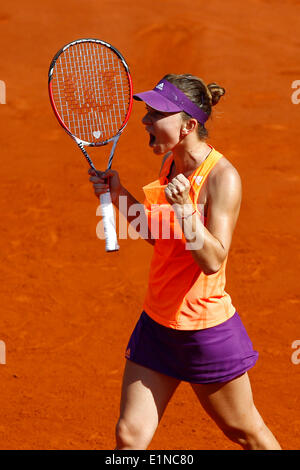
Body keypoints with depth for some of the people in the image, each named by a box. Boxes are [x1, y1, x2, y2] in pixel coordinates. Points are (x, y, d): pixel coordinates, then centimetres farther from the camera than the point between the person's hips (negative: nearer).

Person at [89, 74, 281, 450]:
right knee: (129, 435, 3)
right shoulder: (170, 162, 3)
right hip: (158, 322, 7)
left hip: (205, 330, -7)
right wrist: (119, 194, 2)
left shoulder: (222, 177, -19)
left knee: (246, 432, 12)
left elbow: (212, 260, -23)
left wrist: (185, 208, -35)